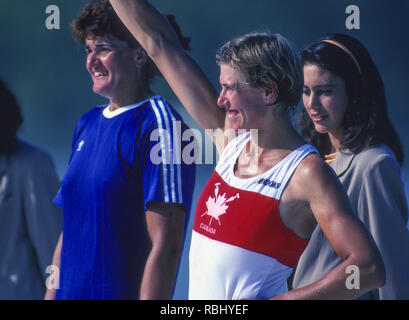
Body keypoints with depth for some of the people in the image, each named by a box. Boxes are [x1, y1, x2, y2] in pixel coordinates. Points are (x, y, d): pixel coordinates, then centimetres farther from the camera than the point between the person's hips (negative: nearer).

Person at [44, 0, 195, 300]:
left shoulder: (159, 125, -12)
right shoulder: (88, 124, 12)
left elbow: (166, 244, -18)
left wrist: (149, 298, -23)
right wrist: (51, 294, 11)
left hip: (125, 291, -7)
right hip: (71, 292, 7)